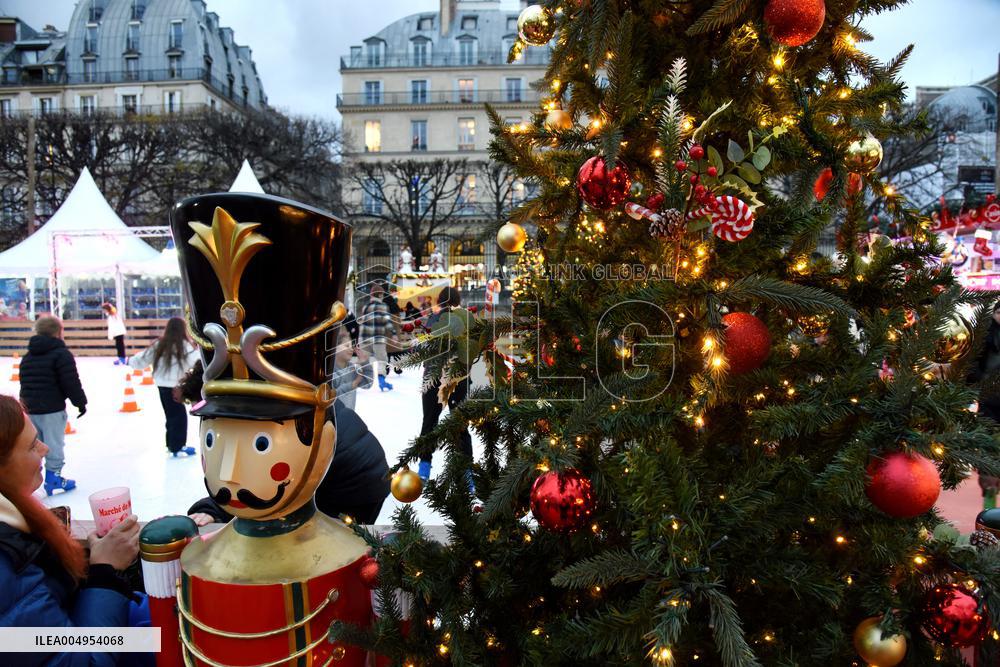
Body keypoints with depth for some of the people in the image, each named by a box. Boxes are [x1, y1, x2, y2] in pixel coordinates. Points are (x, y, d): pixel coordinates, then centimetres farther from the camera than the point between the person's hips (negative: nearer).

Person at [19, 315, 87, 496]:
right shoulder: (62, 354, -12)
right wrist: (80, 402, -5)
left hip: (30, 408, 7)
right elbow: (71, 382, -15)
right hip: (52, 410, -7)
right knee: (54, 445, 1)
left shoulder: (28, 356, 14)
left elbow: (24, 382, 21)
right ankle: (53, 480, 7)